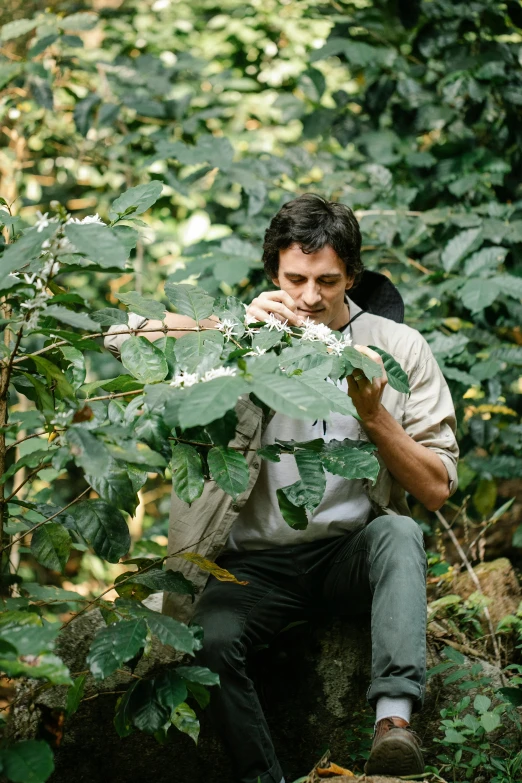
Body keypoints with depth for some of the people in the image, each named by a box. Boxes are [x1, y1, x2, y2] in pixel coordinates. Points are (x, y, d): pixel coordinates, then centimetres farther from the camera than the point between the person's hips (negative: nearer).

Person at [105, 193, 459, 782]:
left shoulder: (396, 347, 3)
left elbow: (437, 490, -1)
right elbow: (121, 340, -12)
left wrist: (374, 413, -17)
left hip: (352, 550, 0)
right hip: (257, 561, 0)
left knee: (398, 532, -34)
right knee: (211, 639, -30)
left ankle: (395, 721, -42)